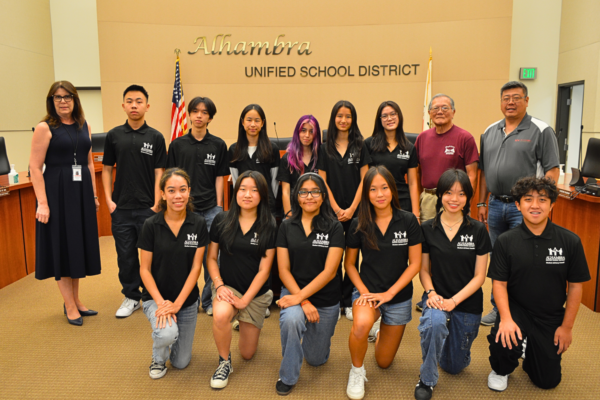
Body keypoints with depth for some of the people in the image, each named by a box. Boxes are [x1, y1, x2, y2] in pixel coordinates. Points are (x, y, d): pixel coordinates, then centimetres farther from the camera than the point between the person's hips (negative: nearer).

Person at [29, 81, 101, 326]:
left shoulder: (84, 126, 9)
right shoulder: (45, 128, -7)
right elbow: (35, 167, -11)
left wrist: (93, 195, 12)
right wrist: (42, 203, -17)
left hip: (82, 191, 6)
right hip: (57, 192, -5)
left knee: (79, 244, 12)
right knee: (62, 245, 2)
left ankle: (76, 300, 27)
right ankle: (70, 306, 15)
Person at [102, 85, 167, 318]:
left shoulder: (155, 137, -1)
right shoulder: (114, 135, 4)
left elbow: (159, 173, -2)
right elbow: (107, 169, 9)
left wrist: (156, 205, -9)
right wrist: (109, 199, -1)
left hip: (147, 207, -2)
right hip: (121, 208, 2)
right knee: (126, 255, 10)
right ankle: (131, 297, 26)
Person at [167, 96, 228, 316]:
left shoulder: (218, 145, 3)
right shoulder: (177, 145, 3)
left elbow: (219, 177, 5)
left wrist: (219, 206, 1)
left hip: (210, 208, 0)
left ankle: (209, 300, 20)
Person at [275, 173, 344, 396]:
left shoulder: (334, 227, -7)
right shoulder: (287, 226, -1)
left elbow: (329, 272, -14)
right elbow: (283, 270, -4)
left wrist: (300, 296, -22)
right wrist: (304, 302, -16)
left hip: (326, 300, 0)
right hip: (293, 291, 0)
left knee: (316, 359, 10)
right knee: (291, 319, -34)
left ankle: (313, 334, 46)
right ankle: (287, 377, -8)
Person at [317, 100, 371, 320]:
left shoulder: (360, 146, 5)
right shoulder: (325, 148, 5)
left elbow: (364, 179, 1)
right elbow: (322, 181, 2)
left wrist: (352, 208, -8)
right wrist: (336, 209, -6)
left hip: (355, 210, 0)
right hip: (332, 210, 0)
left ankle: (348, 301, 17)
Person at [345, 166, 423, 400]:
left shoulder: (408, 221, -10)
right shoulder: (359, 224, -8)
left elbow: (414, 264, -8)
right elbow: (349, 263, 0)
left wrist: (388, 294, -15)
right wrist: (364, 292, -15)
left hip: (399, 297, 1)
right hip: (366, 290, -1)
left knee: (384, 362, 12)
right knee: (361, 324, -37)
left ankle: (381, 331, 46)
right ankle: (357, 371, -5)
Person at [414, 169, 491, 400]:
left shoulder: (478, 230, -7)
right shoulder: (428, 229, -5)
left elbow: (479, 276, -6)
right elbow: (424, 269, 2)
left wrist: (454, 300, -17)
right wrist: (431, 292, -17)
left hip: (468, 303, 1)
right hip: (437, 297, -1)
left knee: (455, 366, 12)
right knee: (435, 323, -37)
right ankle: (426, 379, -12)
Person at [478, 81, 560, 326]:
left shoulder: (541, 131, -4)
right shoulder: (490, 132, 12)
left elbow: (552, 171, -8)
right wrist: (482, 202, 12)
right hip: (496, 205, 6)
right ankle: (498, 309, 28)